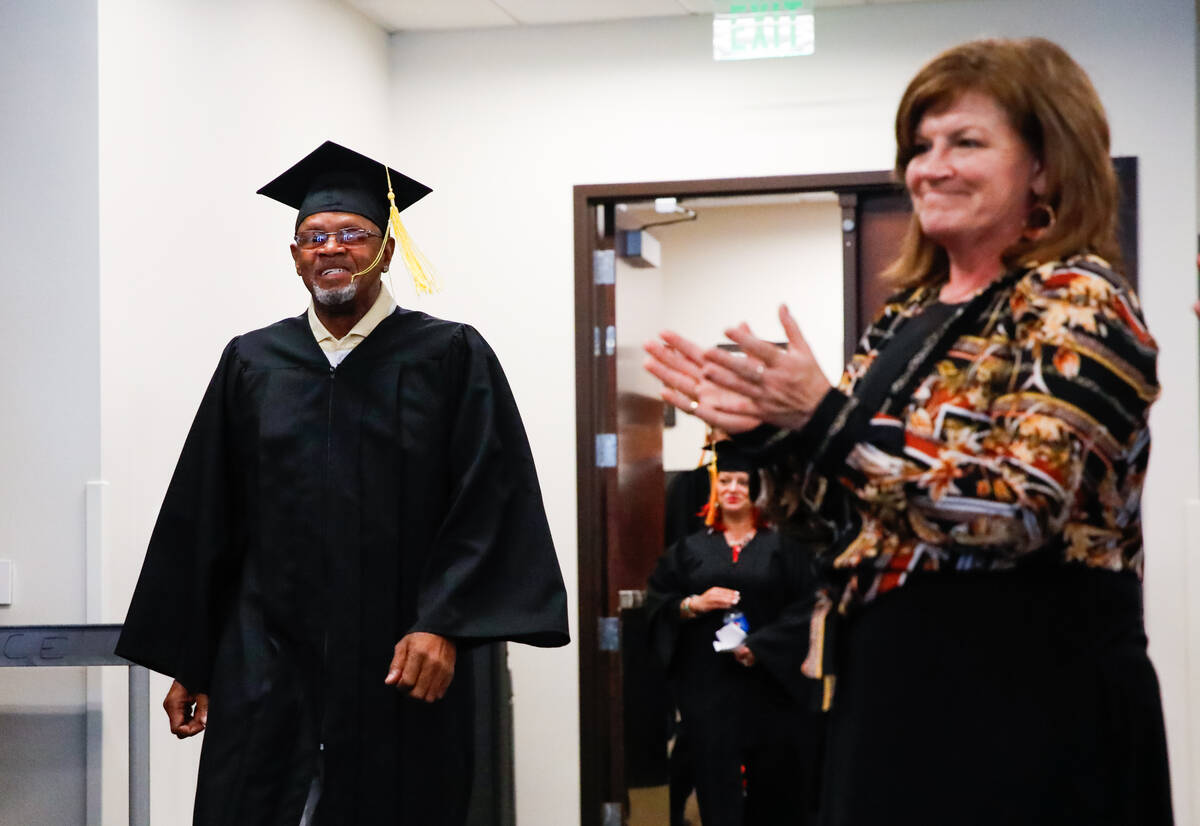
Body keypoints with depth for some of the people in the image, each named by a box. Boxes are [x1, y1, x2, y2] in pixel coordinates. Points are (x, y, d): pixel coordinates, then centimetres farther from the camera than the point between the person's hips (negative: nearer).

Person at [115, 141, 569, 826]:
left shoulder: (450, 358, 2)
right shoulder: (252, 364, 10)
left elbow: (488, 506, -5)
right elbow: (202, 520, 11)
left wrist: (443, 624, -16)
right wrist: (187, 664, 8)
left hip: (403, 674, -2)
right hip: (267, 674, 2)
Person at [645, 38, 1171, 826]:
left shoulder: (1078, 303, -11)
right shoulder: (910, 311, 12)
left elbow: (1022, 505, -24)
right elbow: (853, 504, 16)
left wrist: (824, 417, -24)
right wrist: (764, 427, -1)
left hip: (1027, 712, -7)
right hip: (894, 697, 8)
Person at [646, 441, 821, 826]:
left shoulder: (784, 547, 6)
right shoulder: (689, 548, 13)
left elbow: (803, 610, -4)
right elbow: (656, 602, 9)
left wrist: (757, 648, -14)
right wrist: (693, 604, -10)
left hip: (770, 683, -1)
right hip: (707, 687, 1)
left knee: (774, 788, -1)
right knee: (717, 783, -3)